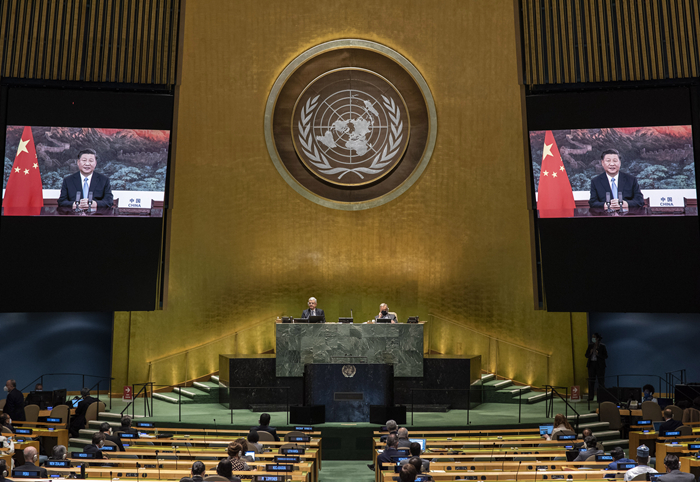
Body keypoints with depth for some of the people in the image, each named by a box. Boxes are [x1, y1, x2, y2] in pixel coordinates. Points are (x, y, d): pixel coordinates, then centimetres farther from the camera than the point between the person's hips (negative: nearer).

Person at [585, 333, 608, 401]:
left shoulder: (602, 346, -2)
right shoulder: (590, 345, 10)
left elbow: (605, 356, -4)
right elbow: (586, 355, 11)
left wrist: (598, 354, -18)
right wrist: (590, 353, -10)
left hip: (599, 365, -4)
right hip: (591, 364, 4)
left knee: (601, 381, -4)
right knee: (591, 381, 2)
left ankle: (601, 398, 0)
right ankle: (590, 398, 5)